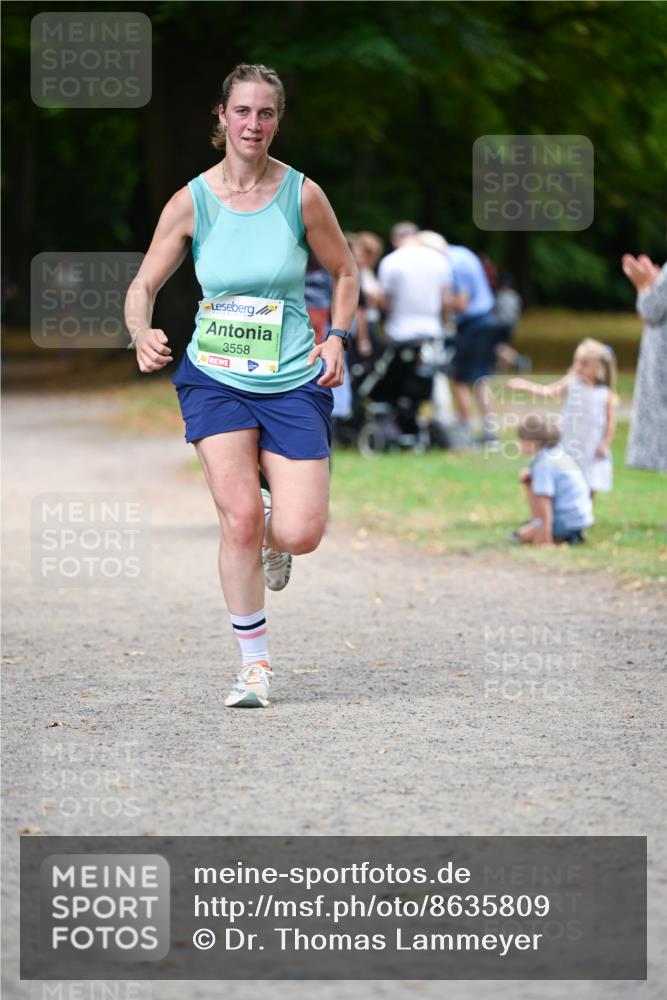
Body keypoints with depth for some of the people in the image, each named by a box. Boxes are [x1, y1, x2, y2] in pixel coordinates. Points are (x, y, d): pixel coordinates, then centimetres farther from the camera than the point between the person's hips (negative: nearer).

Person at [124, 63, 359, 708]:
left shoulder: (301, 195, -4)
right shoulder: (191, 202, -4)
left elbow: (345, 273, 10)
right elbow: (143, 285, 1)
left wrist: (336, 339, -5)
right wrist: (142, 334, -20)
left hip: (293, 382, 0)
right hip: (215, 380, 0)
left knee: (300, 533, -11)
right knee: (239, 519, -13)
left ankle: (273, 540, 30)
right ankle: (255, 663, 4)